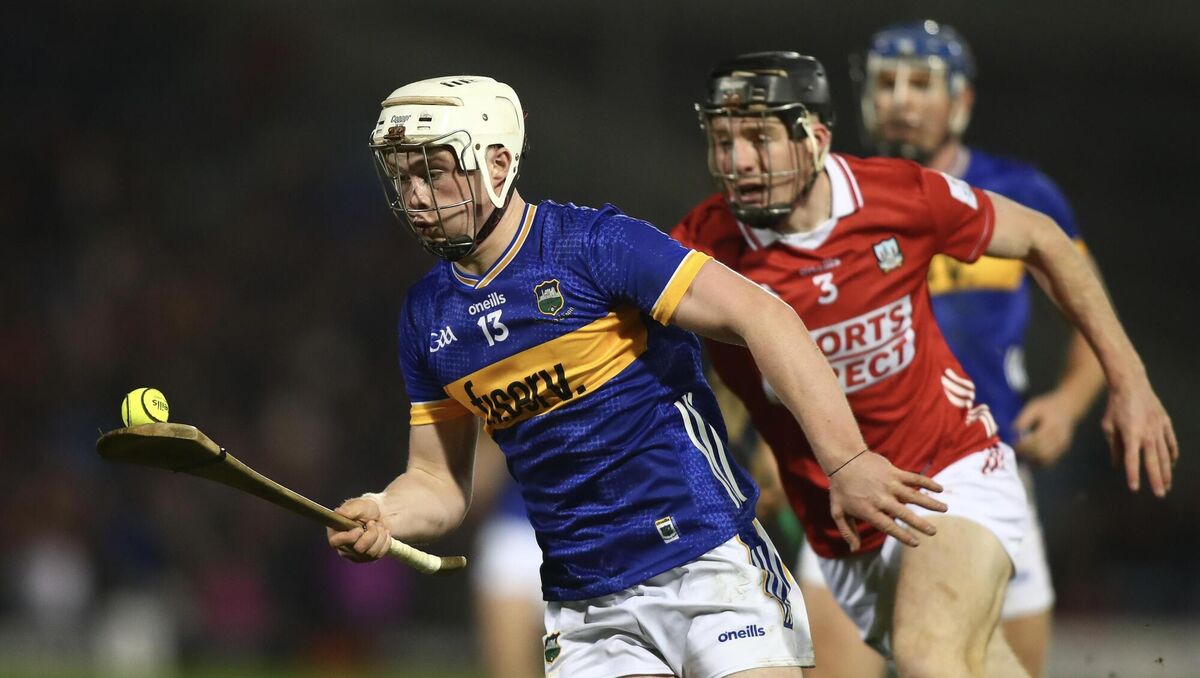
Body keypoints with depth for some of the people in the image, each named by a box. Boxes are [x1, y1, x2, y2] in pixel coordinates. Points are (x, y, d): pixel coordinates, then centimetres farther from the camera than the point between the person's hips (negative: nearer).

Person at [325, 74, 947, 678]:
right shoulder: (427, 314, 9)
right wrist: (380, 517, -8)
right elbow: (439, 480, 17)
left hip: (706, 561, -5)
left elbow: (759, 315, -17)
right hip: (583, 608, 5)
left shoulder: (592, 244, -10)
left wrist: (846, 461, -27)